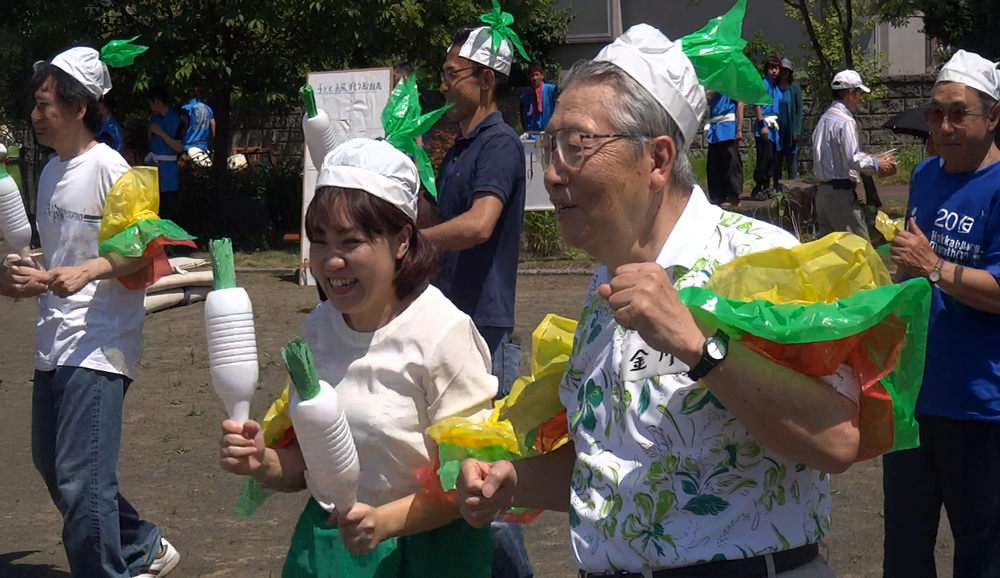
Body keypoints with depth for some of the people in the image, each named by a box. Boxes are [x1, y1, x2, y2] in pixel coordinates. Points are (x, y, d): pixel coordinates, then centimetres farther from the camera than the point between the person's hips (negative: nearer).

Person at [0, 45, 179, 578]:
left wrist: (87, 272, -27)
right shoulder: (51, 173, 15)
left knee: (81, 479, -12)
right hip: (53, 345, 10)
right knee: (51, 463, 17)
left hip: (96, 346, -10)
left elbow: (148, 249, -16)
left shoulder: (107, 168, -11)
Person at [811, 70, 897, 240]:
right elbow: (853, 160, -19)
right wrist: (876, 164, -3)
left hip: (823, 191, 9)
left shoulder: (825, 119, 13)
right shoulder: (845, 121, -14)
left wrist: (872, 158, 15)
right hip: (841, 192, -9)